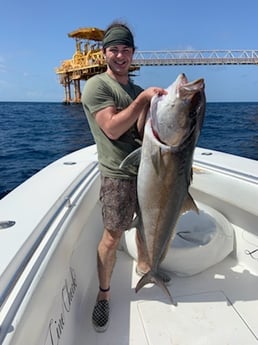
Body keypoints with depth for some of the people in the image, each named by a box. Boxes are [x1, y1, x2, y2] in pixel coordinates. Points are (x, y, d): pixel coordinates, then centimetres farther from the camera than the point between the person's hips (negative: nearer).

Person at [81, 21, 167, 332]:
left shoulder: (138, 90, 13)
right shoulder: (96, 85, -6)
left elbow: (142, 132, 5)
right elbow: (112, 129, -18)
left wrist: (151, 103, -11)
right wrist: (142, 99, -20)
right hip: (118, 174, -6)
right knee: (112, 236, 0)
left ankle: (143, 265, 46)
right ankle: (103, 293, 21)